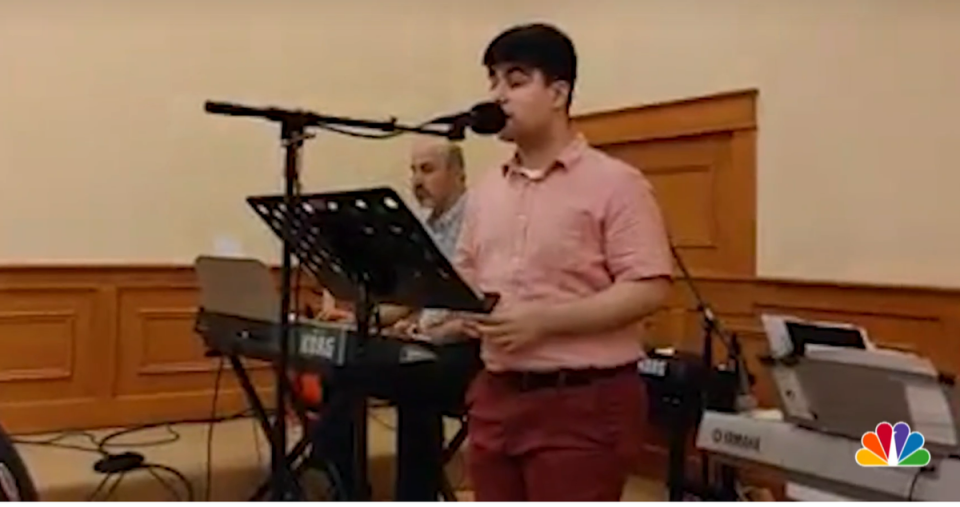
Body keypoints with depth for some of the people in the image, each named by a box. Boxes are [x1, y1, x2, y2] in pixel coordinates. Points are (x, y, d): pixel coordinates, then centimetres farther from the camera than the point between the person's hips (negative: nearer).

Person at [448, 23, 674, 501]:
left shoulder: (615, 183, -8)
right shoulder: (485, 190, 13)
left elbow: (648, 288, -14)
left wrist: (544, 320, -21)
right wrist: (460, 308, -5)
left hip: (583, 402, -6)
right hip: (496, 395, 7)